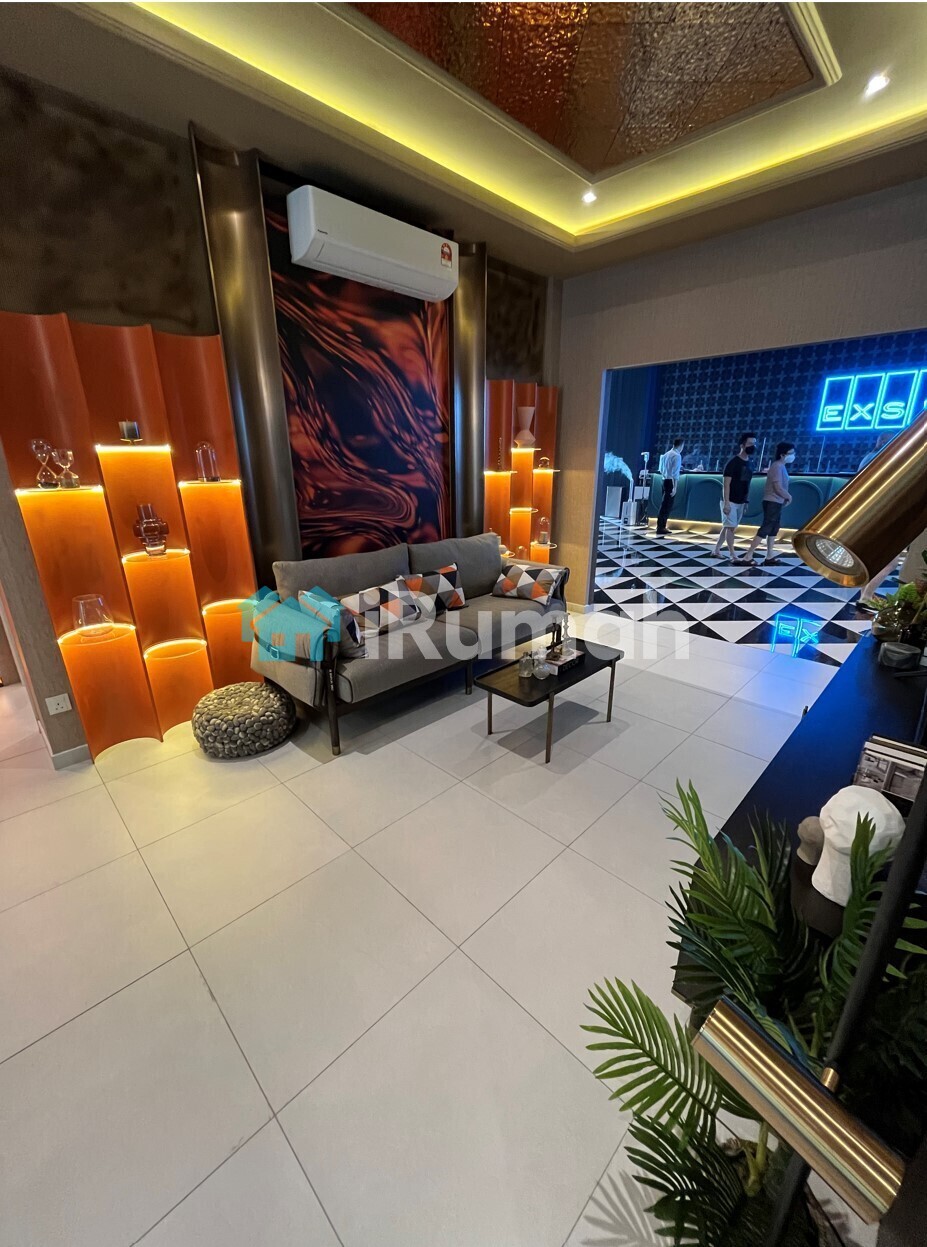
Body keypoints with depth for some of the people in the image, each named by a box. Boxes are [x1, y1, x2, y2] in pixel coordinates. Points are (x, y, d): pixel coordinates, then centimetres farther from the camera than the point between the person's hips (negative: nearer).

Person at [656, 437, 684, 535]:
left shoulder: (667, 454, 12)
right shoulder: (677, 455, -12)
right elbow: (675, 473, -18)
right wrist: (675, 487, -20)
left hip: (665, 480, 8)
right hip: (671, 481, -8)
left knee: (664, 504, 14)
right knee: (667, 505, -4)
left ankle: (661, 526, 19)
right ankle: (660, 528, -2)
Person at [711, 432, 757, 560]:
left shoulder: (749, 463, 11)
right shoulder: (733, 463, -12)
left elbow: (746, 484, 16)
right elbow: (726, 484, -16)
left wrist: (746, 501, 14)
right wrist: (726, 502, -21)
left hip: (740, 502, 8)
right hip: (730, 502, -8)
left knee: (727, 527, 10)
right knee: (730, 527, -5)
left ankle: (716, 550, 19)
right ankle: (733, 556, -2)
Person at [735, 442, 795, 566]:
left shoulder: (781, 466, 14)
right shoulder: (777, 467, -16)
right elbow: (778, 488, -22)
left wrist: (785, 497, 5)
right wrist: (789, 497, -7)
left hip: (776, 502, 10)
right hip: (772, 502, -10)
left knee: (773, 529, 12)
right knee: (765, 529, -9)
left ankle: (769, 557, 17)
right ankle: (748, 556, -8)